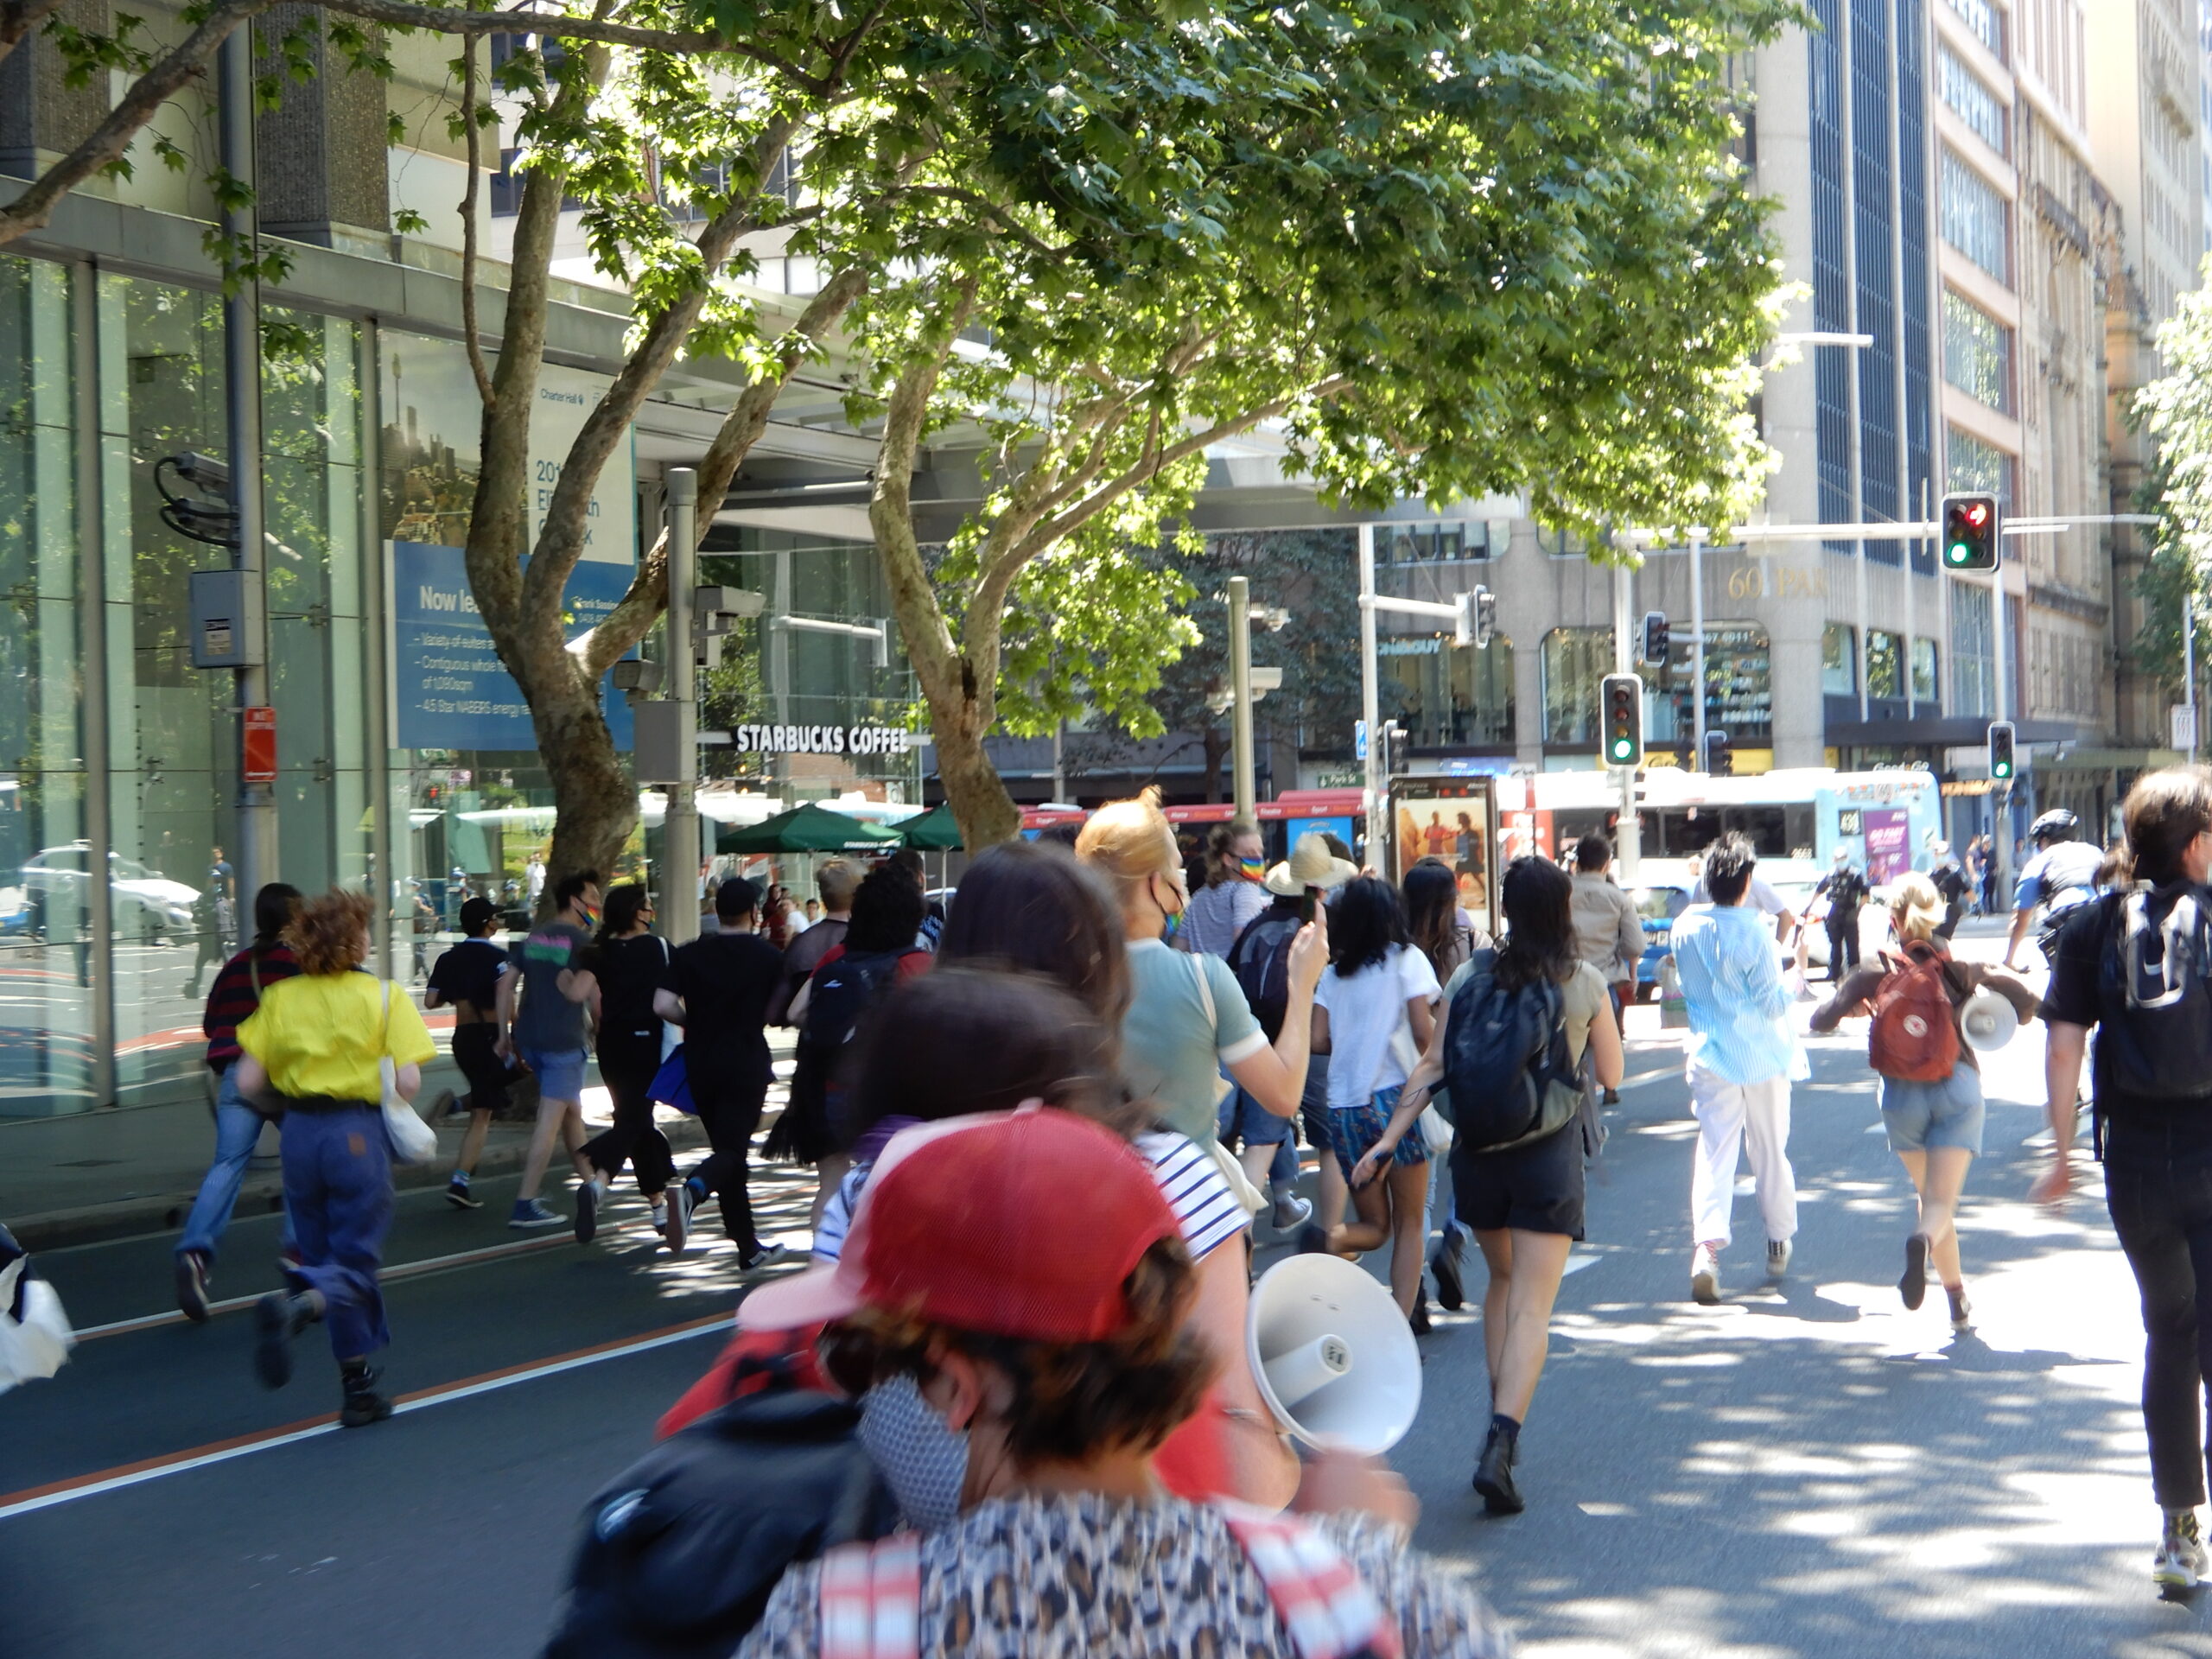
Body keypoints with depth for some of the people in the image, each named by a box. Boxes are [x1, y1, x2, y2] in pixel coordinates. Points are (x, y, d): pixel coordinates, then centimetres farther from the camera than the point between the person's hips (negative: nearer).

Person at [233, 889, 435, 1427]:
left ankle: (358, 1387, 15)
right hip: (360, 1134, -4)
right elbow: (408, 1082, -14)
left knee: (320, 1255, 15)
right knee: (354, 1263, 5)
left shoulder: (279, 997, 4)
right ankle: (293, 1309, -28)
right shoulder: (385, 996, -5)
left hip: (301, 1135, 4)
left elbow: (248, 1083, -2)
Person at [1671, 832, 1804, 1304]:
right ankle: (1778, 1243, 26)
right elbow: (1773, 1004, -13)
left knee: (1714, 1149, 0)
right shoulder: (1753, 934, -17)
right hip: (1762, 1056, -2)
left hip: (1711, 1056, 3)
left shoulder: (1685, 928, -4)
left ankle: (1707, 1244, -18)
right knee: (1770, 1149, 13)